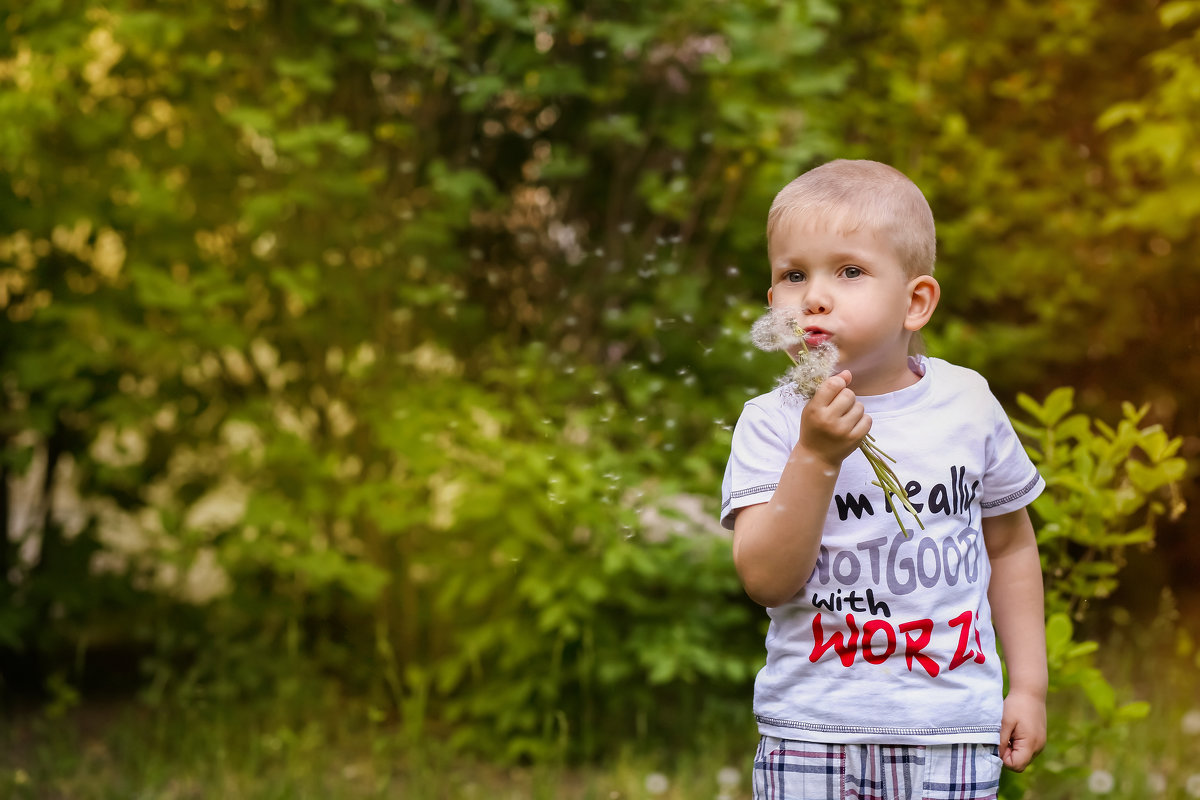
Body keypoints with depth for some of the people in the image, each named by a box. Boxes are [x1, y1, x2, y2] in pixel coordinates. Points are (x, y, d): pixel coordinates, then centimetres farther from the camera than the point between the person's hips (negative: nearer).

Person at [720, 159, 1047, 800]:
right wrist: (816, 456, -24)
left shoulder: (966, 404, 1)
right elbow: (766, 579, -15)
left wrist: (1029, 685, 10)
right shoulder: (772, 425, -6)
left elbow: (1009, 543, 12)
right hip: (810, 731, -1)